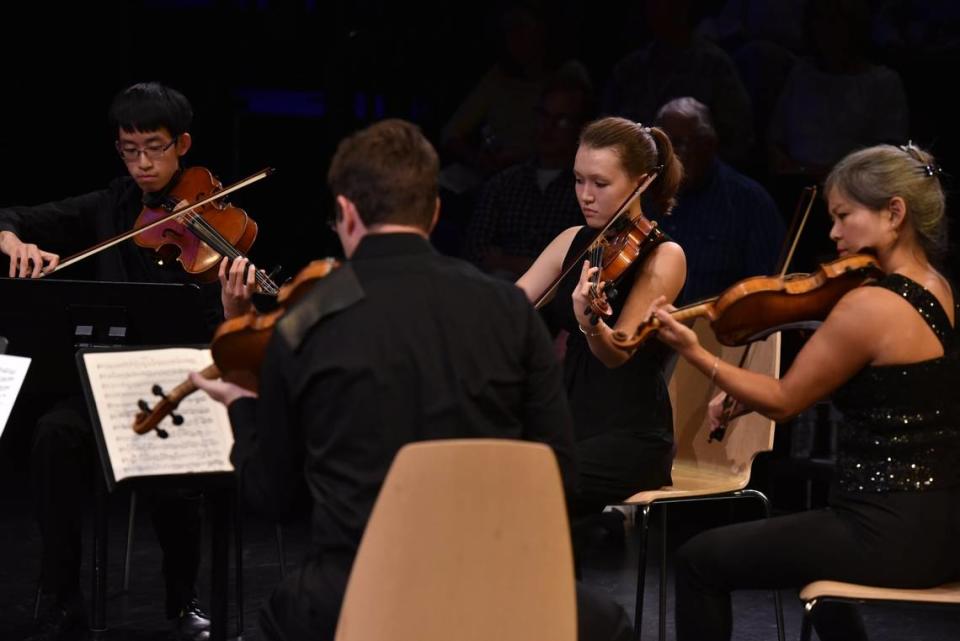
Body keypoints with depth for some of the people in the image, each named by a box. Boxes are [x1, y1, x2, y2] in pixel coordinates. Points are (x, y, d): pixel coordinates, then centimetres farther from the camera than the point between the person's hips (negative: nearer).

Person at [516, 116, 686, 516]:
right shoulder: (573, 242, 10)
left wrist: (591, 324, -42)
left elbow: (618, 352, -21)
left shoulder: (663, 257, -9)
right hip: (570, 421, 6)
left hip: (632, 438, -6)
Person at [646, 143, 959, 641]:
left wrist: (694, 353, -12)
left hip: (891, 535, -9)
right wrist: (743, 397, 9)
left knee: (700, 561, 5)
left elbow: (784, 401, -10)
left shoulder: (869, 306, -19)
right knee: (815, 544, 40)